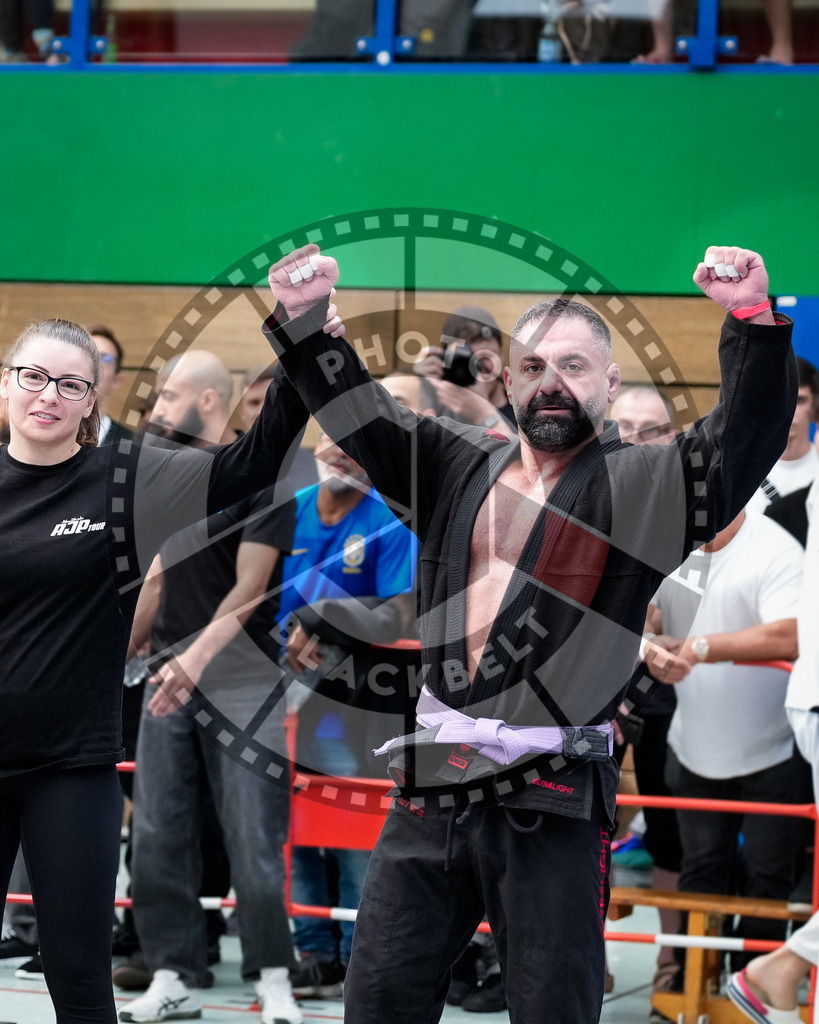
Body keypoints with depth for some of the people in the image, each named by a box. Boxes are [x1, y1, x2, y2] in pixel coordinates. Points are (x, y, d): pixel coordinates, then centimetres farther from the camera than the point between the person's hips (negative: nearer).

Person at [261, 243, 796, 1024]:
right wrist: (305, 319, 3)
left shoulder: (643, 485, 0)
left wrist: (753, 321, -27)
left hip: (552, 801, -4)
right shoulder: (459, 468, 14)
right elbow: (359, 418, 17)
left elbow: (748, 435, -12)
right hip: (430, 787, 5)